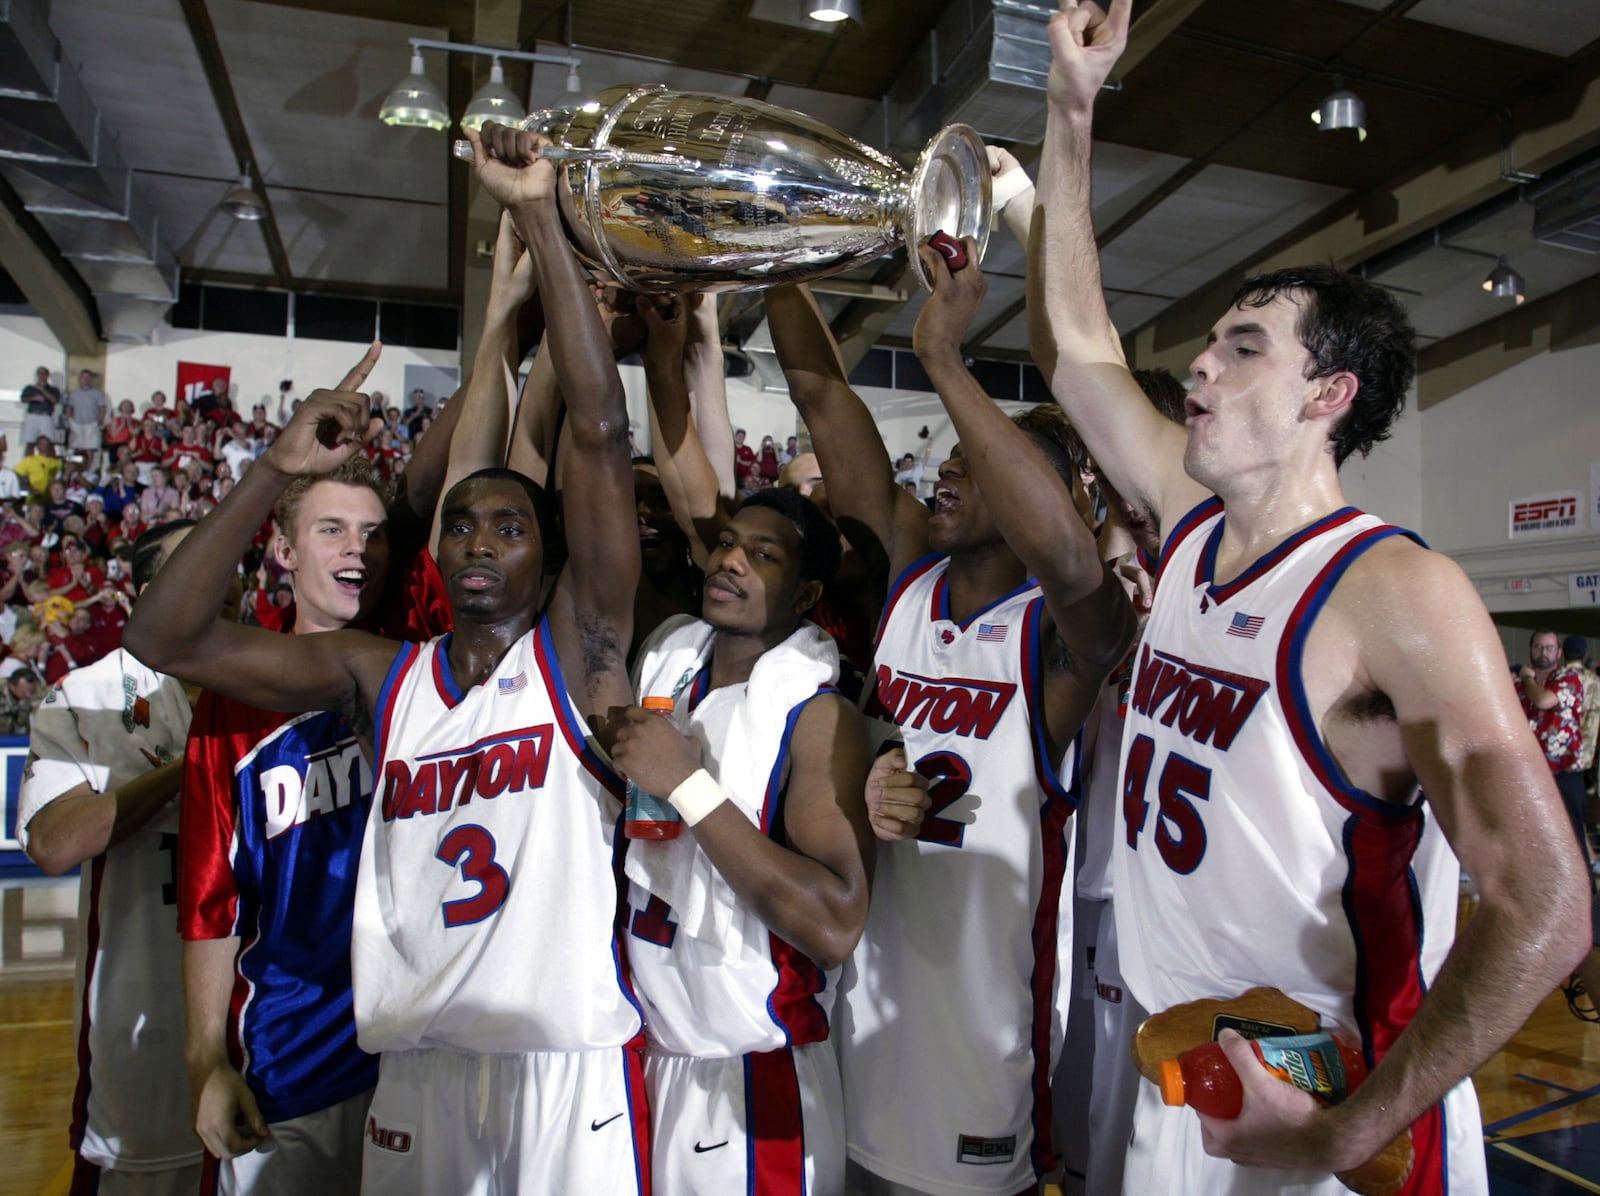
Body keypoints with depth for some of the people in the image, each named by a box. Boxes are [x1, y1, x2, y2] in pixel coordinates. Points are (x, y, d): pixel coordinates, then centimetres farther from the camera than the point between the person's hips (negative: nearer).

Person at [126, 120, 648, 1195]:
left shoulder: (576, 652, -4)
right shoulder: (381, 677, 6)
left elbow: (600, 431, -14)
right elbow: (168, 635, 2)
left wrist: (539, 219, -14)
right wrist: (280, 469, -6)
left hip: (570, 1067, -3)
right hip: (414, 1068, 4)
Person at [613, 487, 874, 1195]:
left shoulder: (819, 716, -17)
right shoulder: (661, 657, 0)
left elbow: (836, 928, -27)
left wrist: (690, 784, -26)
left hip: (752, 1074, -5)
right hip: (640, 1038, 5)